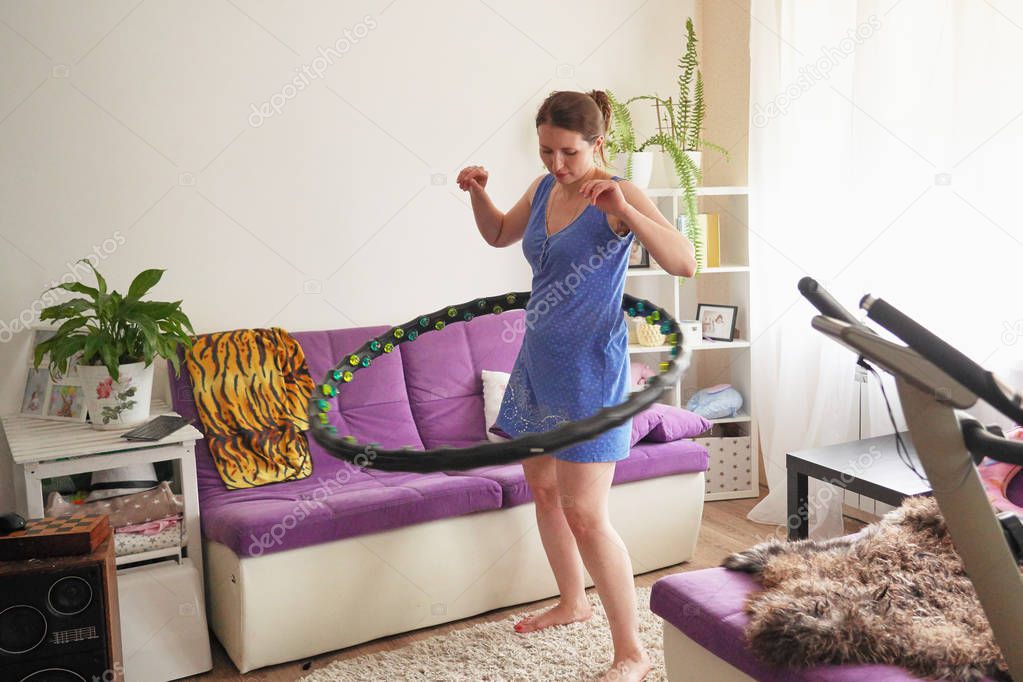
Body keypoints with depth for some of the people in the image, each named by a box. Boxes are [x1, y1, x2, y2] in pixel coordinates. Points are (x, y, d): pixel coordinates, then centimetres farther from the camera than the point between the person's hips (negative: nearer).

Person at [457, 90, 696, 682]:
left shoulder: (620, 196, -13)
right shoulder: (543, 189, 7)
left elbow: (685, 263, -25)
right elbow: (500, 235, 25)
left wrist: (622, 210, -35)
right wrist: (479, 193, 6)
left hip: (590, 372, -8)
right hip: (538, 365, 8)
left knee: (585, 516, -9)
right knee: (543, 489, 18)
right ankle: (573, 602, 40)